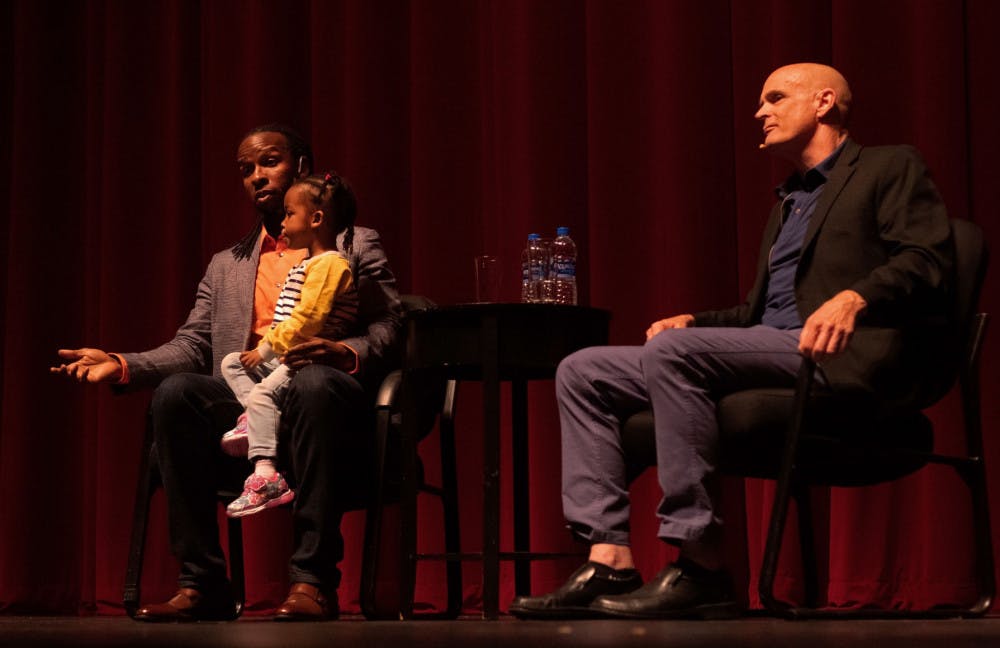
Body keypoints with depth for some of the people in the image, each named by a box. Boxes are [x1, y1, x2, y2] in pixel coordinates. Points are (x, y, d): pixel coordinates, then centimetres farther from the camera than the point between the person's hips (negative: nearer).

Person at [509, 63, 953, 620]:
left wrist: (854, 297, -25)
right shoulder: (788, 203, 33)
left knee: (670, 351, -32)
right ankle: (610, 563, -16)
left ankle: (703, 568, -30)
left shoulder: (890, 168, 8)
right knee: (582, 372, -3)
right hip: (766, 347, 9)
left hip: (837, 354, -9)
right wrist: (694, 322, 11)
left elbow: (930, 261, -8)